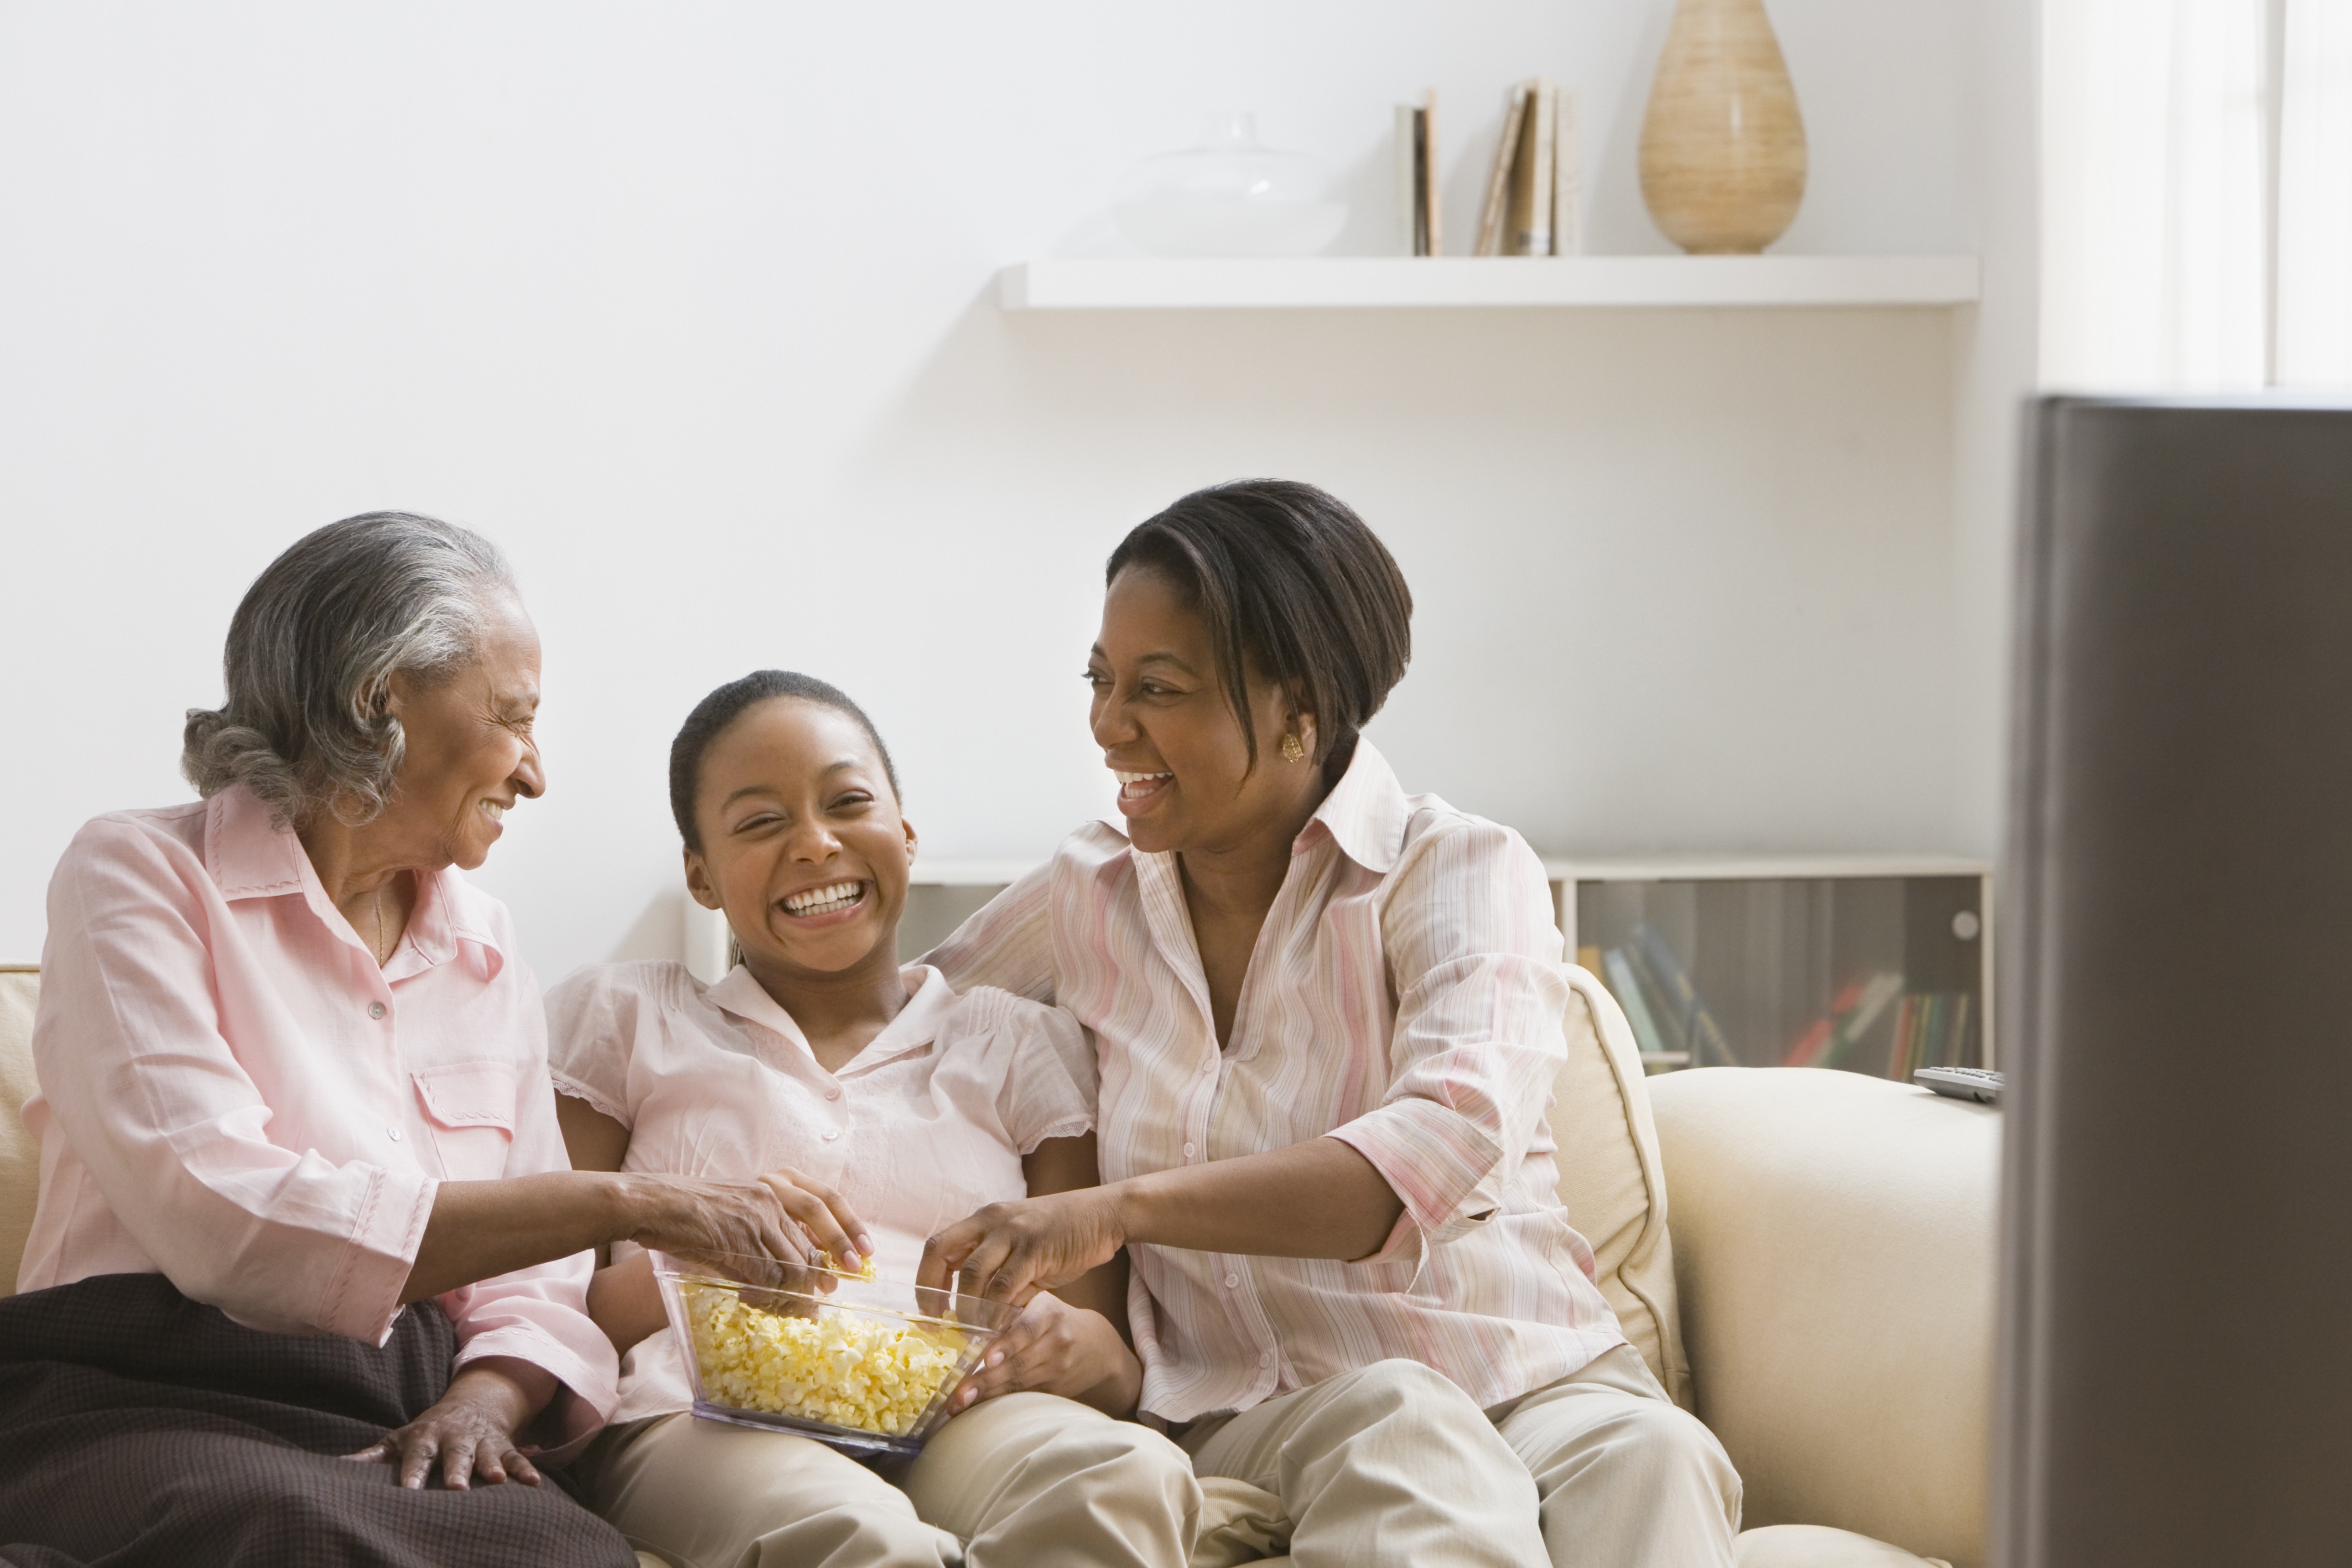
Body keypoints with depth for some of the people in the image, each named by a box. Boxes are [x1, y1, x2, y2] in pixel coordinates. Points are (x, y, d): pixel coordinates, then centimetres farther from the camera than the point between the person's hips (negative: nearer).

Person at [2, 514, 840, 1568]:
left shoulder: (484, 950, 21)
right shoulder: (142, 879, 1)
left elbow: (535, 1286, 15)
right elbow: (225, 1221, -16)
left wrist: (482, 1402, -11)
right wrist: (626, 1203, -16)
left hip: (395, 1439, 4)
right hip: (144, 1411, -4)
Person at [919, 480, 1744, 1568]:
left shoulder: (1458, 869, -1)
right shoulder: (1086, 900, 13)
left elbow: (1448, 1146, -19)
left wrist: (1122, 1207, -32)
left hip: (1533, 1376, -2)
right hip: (1255, 1412, 2)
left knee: (1640, 1459, -38)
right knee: (1398, 1421, -36)